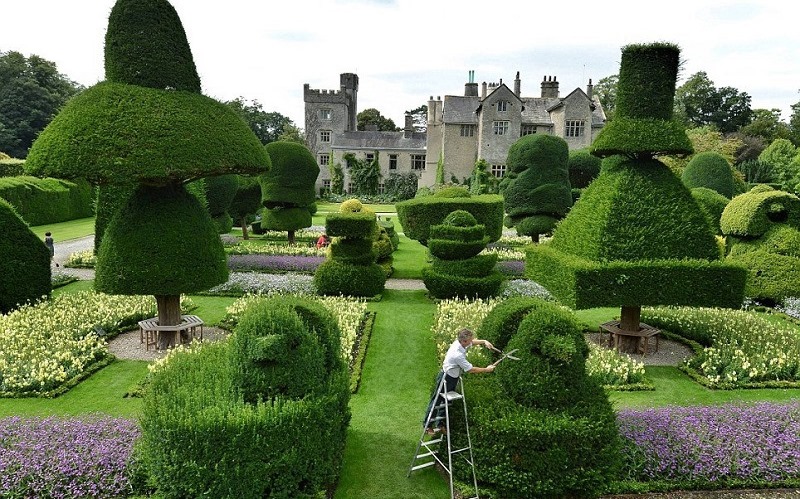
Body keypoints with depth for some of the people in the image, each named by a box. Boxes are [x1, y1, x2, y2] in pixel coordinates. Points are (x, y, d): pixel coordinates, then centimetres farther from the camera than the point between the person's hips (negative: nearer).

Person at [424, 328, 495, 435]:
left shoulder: (459, 342, -11)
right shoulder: (458, 354, -36)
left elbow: (472, 342, 14)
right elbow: (471, 369, -25)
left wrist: (484, 341, -2)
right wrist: (486, 369, -13)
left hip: (453, 378, 9)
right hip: (446, 379, -9)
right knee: (436, 401, 7)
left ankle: (440, 424, 32)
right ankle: (428, 426, 21)